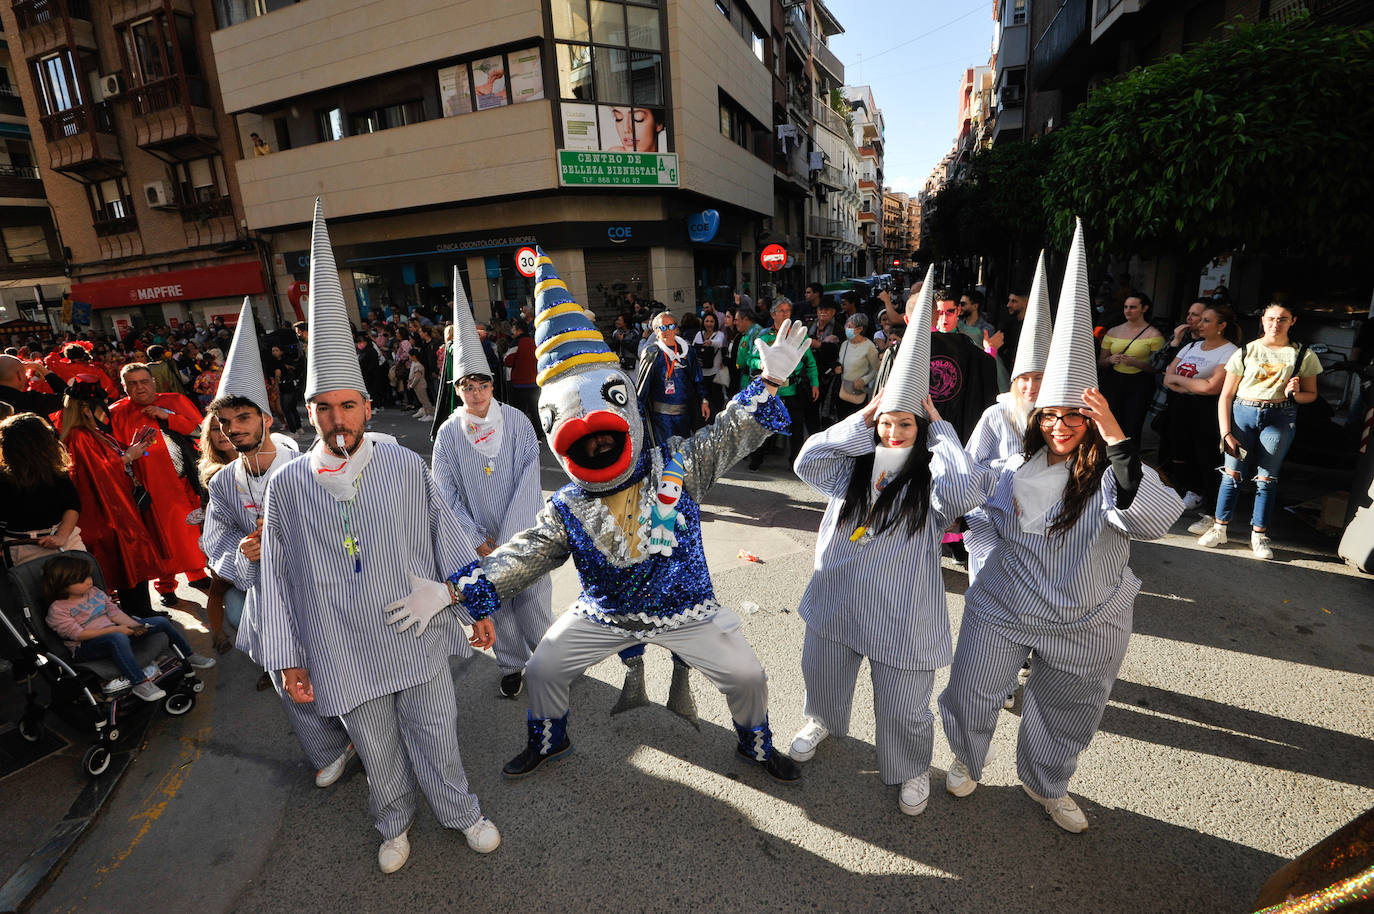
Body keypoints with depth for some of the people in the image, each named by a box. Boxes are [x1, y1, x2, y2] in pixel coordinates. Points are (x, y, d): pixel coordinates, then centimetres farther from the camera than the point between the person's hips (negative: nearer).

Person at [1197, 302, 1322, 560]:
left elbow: (1311, 394, 17)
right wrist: (1226, 433, -7)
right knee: (1232, 473, -2)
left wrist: (1295, 394, -9)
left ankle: (1259, 535, 11)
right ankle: (1219, 529, 6)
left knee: (1266, 478, 1)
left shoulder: (1304, 355, 9)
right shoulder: (1245, 352, 5)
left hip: (1280, 418, 0)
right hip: (1243, 413, 0)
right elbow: (1225, 396, 2)